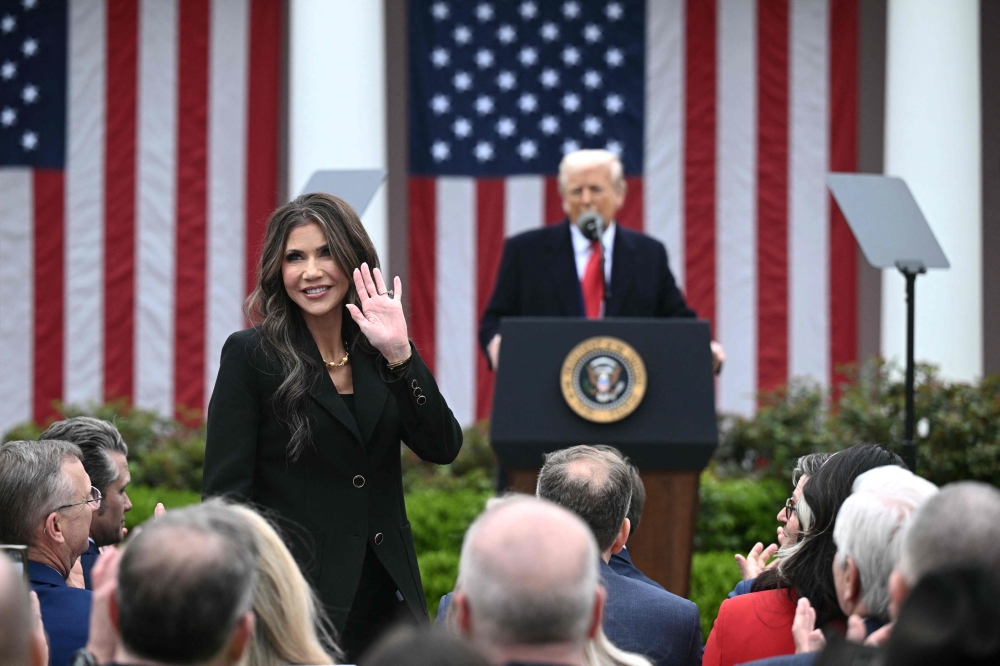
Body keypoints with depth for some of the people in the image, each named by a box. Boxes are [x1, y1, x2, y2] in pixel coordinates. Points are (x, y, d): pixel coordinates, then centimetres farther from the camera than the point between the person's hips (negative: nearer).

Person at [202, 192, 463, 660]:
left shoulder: (376, 353, 8)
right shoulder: (249, 355, -3)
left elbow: (442, 448, -3)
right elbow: (225, 489, -7)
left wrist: (399, 353, -14)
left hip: (386, 598, 4)